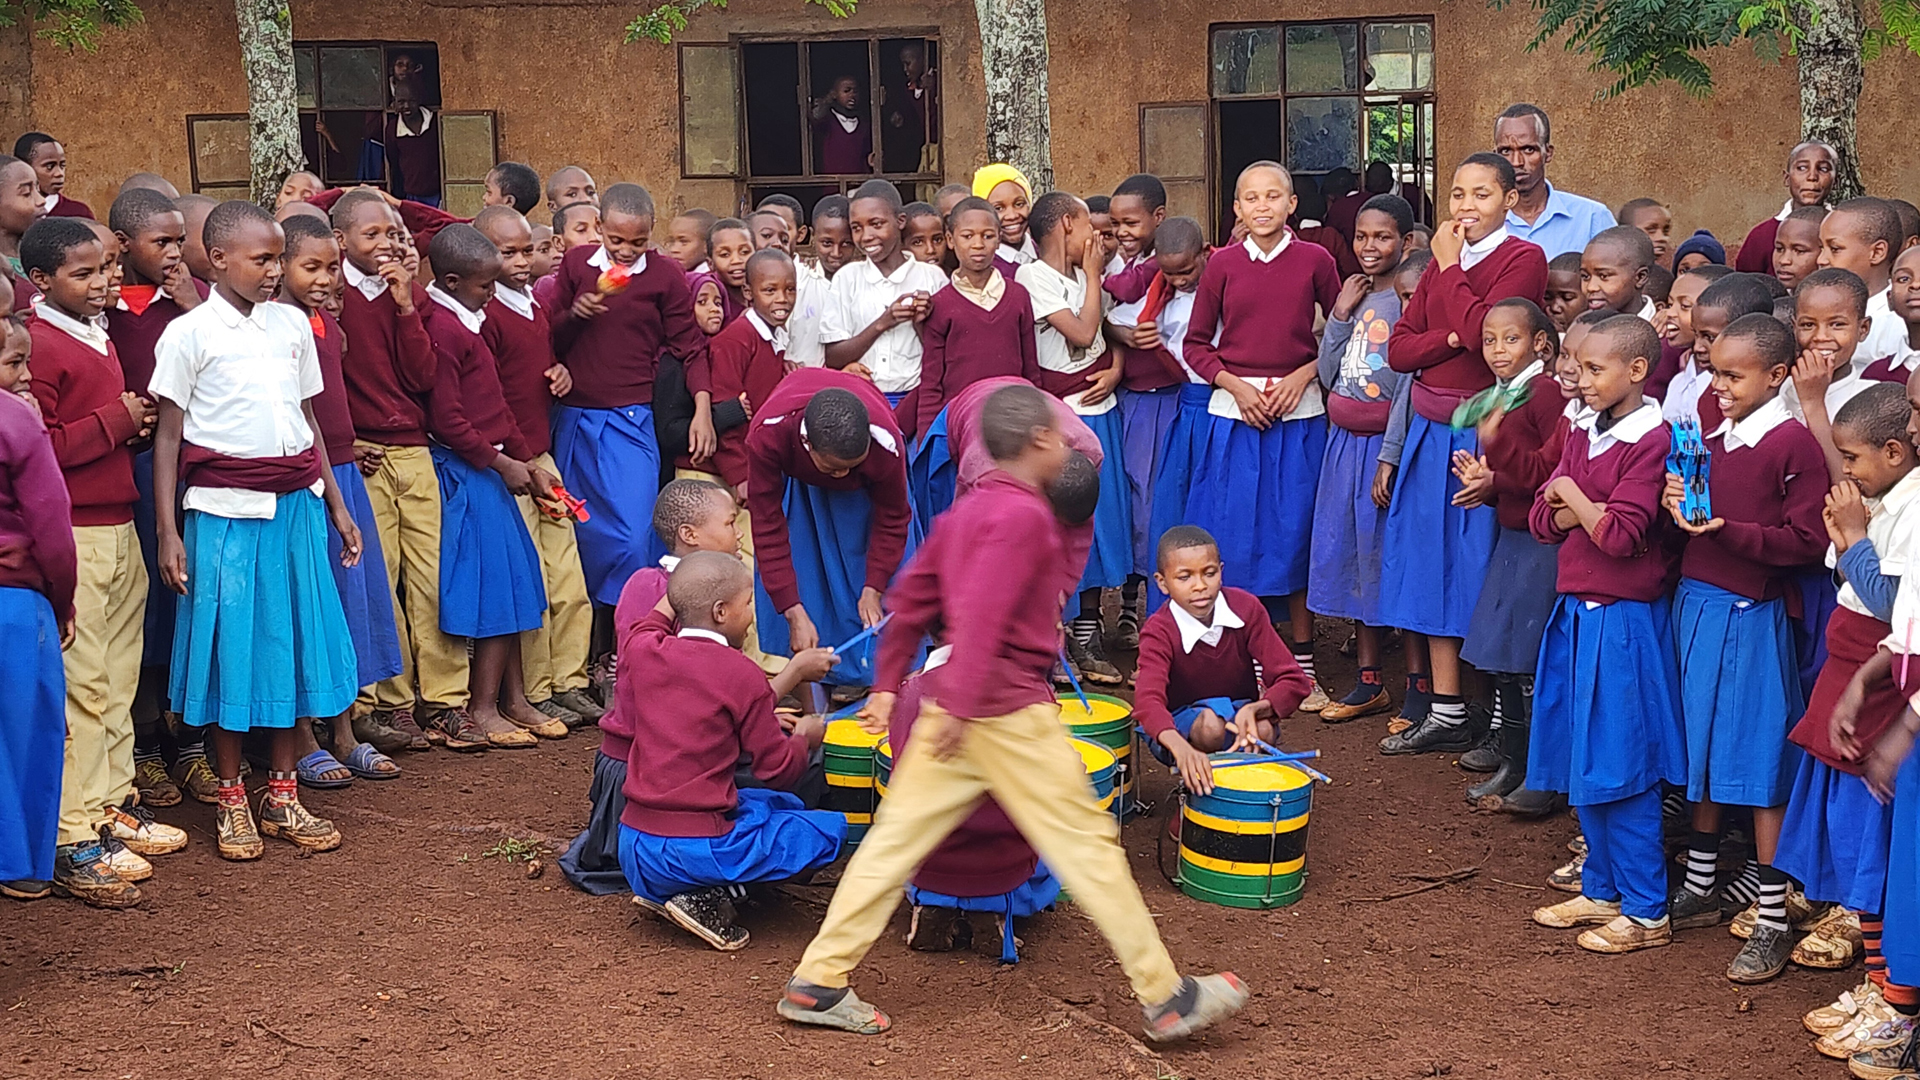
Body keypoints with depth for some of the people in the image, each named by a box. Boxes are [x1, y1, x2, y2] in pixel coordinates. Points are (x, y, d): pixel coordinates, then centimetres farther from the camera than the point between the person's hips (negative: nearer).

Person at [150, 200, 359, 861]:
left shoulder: (293, 324, 9)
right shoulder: (189, 334, -5)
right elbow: (168, 436, -4)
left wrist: (336, 505, 15)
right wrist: (168, 532, -8)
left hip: (296, 506, 5)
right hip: (225, 508, -5)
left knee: (291, 641, 9)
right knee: (231, 647, 2)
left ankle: (282, 794, 20)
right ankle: (230, 799, 15)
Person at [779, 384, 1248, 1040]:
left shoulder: (965, 511, 16)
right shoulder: (1023, 514, -13)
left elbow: (913, 598, 20)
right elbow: (982, 614, -22)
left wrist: (889, 684, 25)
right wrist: (959, 707, -26)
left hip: (954, 707, 9)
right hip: (1010, 708, -9)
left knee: (897, 837, 7)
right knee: (1087, 841, -2)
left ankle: (818, 984, 6)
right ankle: (1165, 997, 4)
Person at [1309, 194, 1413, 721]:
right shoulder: (1354, 295, 11)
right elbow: (1329, 375, 10)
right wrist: (1340, 315, -1)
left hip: (1386, 442, -8)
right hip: (1345, 441, 8)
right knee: (1351, 554, 11)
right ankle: (1368, 681, 21)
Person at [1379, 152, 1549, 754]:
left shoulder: (1523, 258, -7)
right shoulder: (1443, 259, 13)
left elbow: (1482, 332, -21)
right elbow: (1399, 349, 6)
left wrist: (1451, 267, -10)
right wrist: (1452, 338, -12)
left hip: (1484, 433, -7)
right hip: (1430, 431, 7)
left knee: (1480, 567, -3)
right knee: (1435, 567, 8)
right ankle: (1445, 714, 16)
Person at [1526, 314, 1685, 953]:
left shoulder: (1652, 442, -15)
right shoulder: (1582, 432, 9)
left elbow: (1621, 536, -22)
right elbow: (1541, 520, 8)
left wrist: (1573, 494, -8)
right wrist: (1584, 509, -10)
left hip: (1622, 620, -8)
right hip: (1575, 613, 8)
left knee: (1620, 770, -3)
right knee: (1583, 765, 15)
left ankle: (1646, 913, 8)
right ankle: (1601, 892, 29)